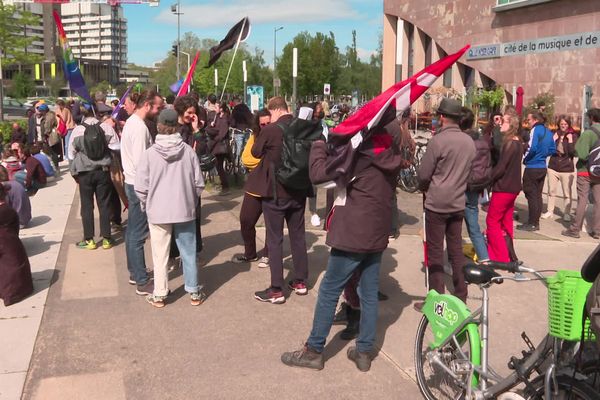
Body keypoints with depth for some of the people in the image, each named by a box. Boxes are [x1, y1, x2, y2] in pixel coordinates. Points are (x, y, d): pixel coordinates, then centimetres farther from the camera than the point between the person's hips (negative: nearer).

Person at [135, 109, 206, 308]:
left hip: (158, 212, -1)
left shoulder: (149, 153, -11)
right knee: (188, 253, 12)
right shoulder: (188, 151, -9)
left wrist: (146, 205, 9)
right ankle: (194, 292, 22)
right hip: (185, 210, 1)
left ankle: (159, 295, 19)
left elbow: (141, 187, -8)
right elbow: (199, 183, -4)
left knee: (160, 255, 10)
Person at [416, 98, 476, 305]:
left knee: (435, 251, 2)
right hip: (458, 203, 6)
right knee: (456, 249, 14)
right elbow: (471, 173, 10)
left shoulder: (438, 140, -16)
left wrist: (424, 187, 7)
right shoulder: (469, 141, 3)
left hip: (436, 203, -6)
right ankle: (460, 296, 21)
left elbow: (423, 174, -13)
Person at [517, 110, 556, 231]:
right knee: (538, 195, 13)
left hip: (532, 168, -8)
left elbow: (532, 148, -22)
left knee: (531, 195, -2)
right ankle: (536, 222, 19)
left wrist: (524, 158, -8)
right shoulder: (548, 131, 10)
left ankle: (532, 223, 2)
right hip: (543, 167, 8)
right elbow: (552, 149, 13)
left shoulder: (535, 130, -13)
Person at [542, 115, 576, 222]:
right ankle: (550, 211, 21)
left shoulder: (572, 136, -2)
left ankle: (567, 213, 12)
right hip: (553, 167, 3)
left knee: (567, 193, 2)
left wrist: (570, 141, -16)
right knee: (551, 191, 9)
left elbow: (573, 153, -9)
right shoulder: (555, 134, 5)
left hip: (567, 169, -3)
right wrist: (554, 140, -10)